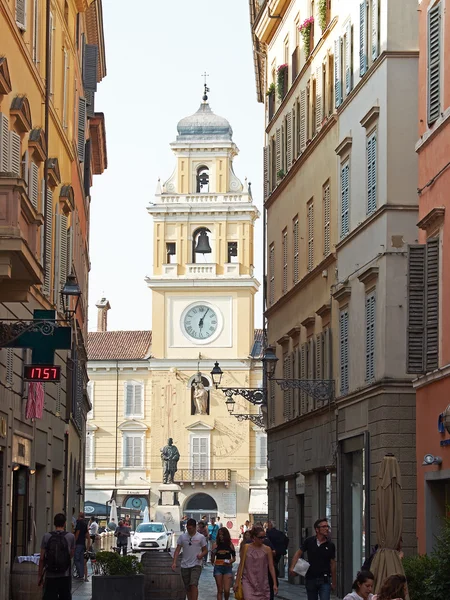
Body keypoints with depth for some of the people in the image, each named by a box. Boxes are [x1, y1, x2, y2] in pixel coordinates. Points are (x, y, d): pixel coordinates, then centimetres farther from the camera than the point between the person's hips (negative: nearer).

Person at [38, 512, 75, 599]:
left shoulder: (47, 537, -2)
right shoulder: (70, 537, -3)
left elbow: (42, 559, -2)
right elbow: (71, 555, 8)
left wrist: (40, 575, 6)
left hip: (50, 576, 0)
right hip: (65, 576, 0)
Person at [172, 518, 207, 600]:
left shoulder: (201, 537, 0)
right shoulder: (182, 537, 5)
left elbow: (205, 550, 6)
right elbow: (177, 550, 5)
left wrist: (201, 555, -17)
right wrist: (174, 562, -7)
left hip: (196, 565, -3)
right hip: (185, 565, 3)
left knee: (194, 585, -19)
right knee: (187, 587, 9)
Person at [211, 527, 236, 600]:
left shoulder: (230, 544, 1)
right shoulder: (216, 544, 1)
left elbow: (234, 558, 9)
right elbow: (212, 560, 2)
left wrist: (230, 561, -12)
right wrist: (213, 553, -18)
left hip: (227, 567, 0)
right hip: (218, 567, 0)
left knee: (226, 590, -6)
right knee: (220, 590, 2)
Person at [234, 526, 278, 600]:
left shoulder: (267, 549, 1)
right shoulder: (246, 547, 1)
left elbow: (271, 567, 1)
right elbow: (241, 565, 4)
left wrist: (275, 584, -5)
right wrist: (237, 582, 3)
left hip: (262, 583, 1)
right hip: (248, 582, -1)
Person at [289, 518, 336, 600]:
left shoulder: (330, 545, -2)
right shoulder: (309, 541, -2)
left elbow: (333, 563, 5)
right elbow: (298, 553, 4)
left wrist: (334, 582, 8)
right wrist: (292, 568, -10)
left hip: (324, 580, -1)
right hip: (310, 579, 1)